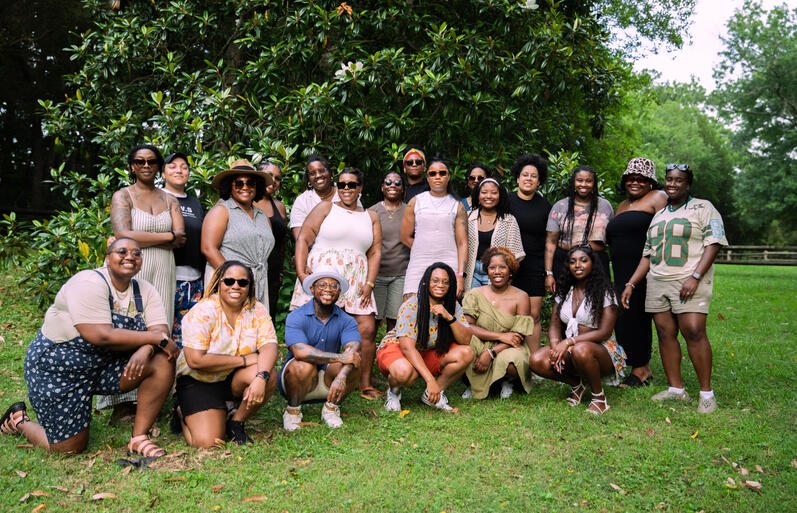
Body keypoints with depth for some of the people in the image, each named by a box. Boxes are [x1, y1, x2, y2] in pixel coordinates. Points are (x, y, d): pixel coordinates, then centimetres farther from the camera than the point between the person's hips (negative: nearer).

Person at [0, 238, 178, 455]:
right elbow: (101, 337, -31)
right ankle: (20, 420, 29)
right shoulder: (89, 284, -21)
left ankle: (138, 439, -10)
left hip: (106, 364, 6)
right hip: (57, 366, -6)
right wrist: (155, 338, -29)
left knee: (164, 362, -18)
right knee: (71, 448, -2)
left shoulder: (145, 291, -1)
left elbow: (161, 330, -11)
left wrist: (145, 350, -34)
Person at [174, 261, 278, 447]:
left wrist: (261, 378, -37)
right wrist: (244, 360, -22)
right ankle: (184, 413, 17)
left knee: (269, 377, -27)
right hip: (199, 382, -3)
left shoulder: (257, 310, -6)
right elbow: (195, 360, -24)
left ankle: (236, 423, -1)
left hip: (236, 379, 4)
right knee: (207, 442, -18)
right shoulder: (202, 313, -17)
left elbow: (269, 347, -16)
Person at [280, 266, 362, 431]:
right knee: (303, 365, -34)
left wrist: (341, 376, -42)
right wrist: (339, 357, -35)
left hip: (328, 382, 2)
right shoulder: (296, 317, -13)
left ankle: (331, 407, 0)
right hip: (296, 380, -2)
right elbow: (300, 351, -30)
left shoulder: (346, 321, -4)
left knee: (352, 366, -24)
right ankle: (292, 411, -7)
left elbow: (354, 349, -22)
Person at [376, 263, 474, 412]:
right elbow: (408, 348, -28)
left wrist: (449, 317, -30)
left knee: (466, 353, -19)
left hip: (429, 354, 5)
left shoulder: (452, 306, -5)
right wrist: (430, 380, -36)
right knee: (404, 372, -40)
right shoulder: (411, 306, -21)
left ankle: (432, 395, -2)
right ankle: (394, 391, -1)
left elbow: (465, 341, -12)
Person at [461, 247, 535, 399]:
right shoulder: (475, 294, -2)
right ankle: (474, 384, -3)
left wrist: (490, 353, -21)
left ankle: (508, 381, 7)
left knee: (511, 362, -36)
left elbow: (519, 336, -8)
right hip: (480, 348, 1)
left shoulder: (520, 297, -4)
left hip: (508, 349, 0)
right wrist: (501, 336, -21)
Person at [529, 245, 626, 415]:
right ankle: (576, 384, 4)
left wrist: (569, 341, -23)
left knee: (580, 350, -40)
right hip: (569, 349, 5)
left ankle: (599, 397, -14)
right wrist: (555, 344, -15)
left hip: (601, 349, -5)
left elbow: (604, 332, -13)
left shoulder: (604, 292, -4)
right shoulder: (564, 292, 12)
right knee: (536, 360, -23)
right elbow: (554, 326, 8)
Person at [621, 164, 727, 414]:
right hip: (657, 282, 6)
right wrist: (631, 284, 13)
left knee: (694, 332, -14)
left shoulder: (703, 208, 5)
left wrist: (695, 277, -17)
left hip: (689, 282, -5)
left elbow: (713, 243, -6)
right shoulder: (658, 214, 21)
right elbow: (647, 254, 21)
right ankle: (676, 389, 10)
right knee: (665, 333, 2)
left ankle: (706, 392, -3)